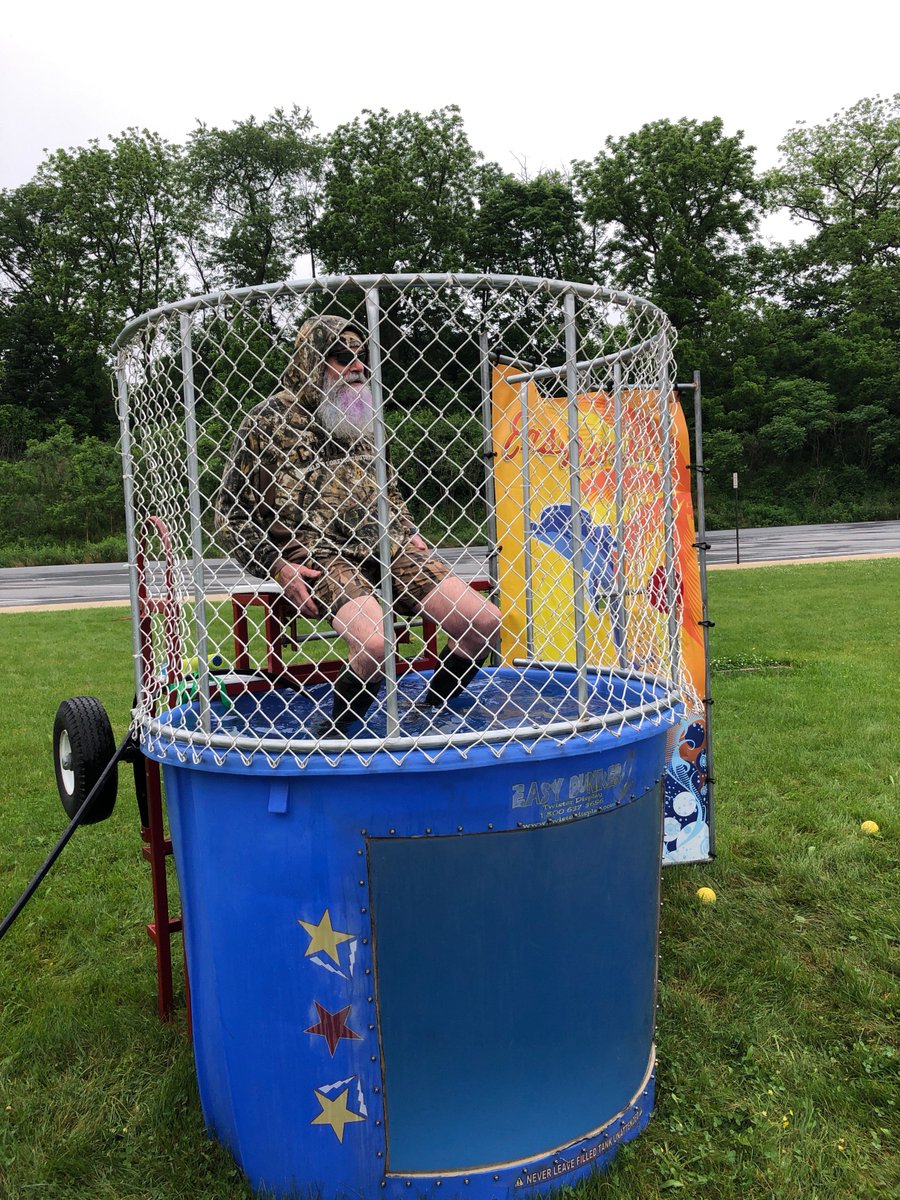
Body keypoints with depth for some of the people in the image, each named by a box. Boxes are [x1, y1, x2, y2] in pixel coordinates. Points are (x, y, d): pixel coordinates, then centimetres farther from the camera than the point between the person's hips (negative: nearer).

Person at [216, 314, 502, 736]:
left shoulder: (363, 417, 19)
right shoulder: (266, 421, 2)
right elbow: (230, 515, 3)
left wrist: (409, 533, 13)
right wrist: (277, 567, -9)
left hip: (389, 547, 6)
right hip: (321, 555, -6)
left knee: (484, 621, -10)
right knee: (373, 642, -34)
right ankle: (333, 734, -6)